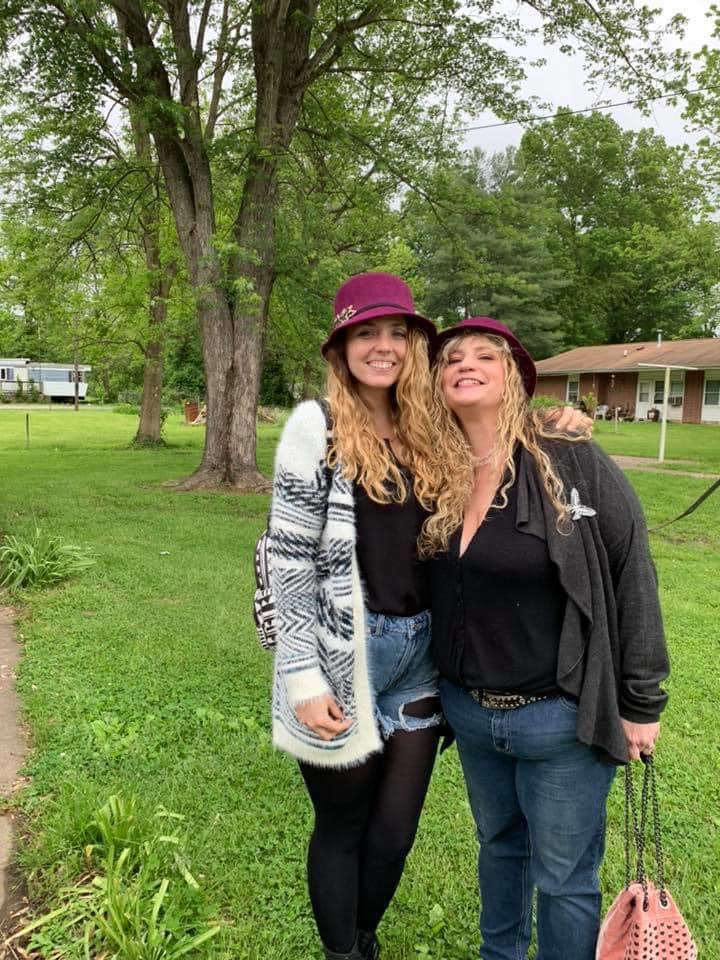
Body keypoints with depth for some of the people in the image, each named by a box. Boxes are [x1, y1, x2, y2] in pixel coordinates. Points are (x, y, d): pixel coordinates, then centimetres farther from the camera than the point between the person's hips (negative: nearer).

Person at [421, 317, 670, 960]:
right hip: (469, 711, 5)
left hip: (561, 715, -4)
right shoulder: (435, 477, -2)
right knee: (498, 845, 27)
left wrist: (641, 703, -10)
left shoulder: (573, 463, -15)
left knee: (562, 878, 12)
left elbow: (633, 575, -12)